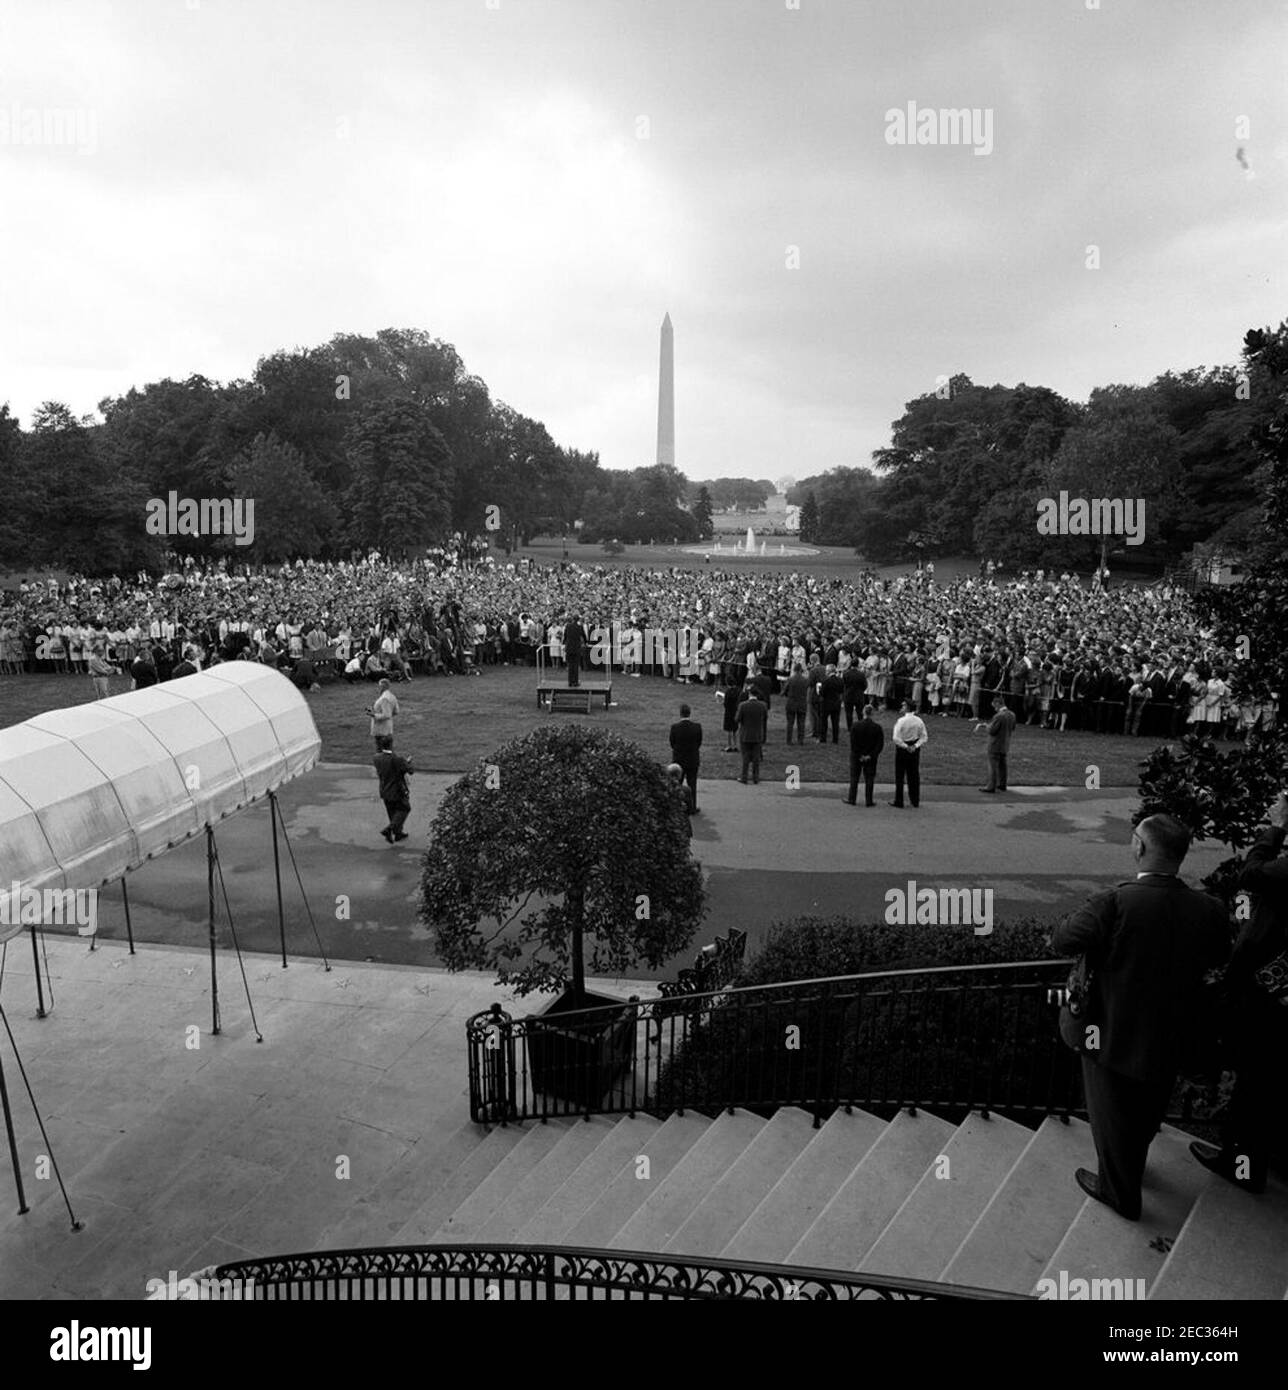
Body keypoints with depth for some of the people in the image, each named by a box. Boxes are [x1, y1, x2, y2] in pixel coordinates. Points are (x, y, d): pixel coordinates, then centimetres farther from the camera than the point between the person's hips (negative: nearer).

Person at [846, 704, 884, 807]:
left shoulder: (855, 725, -11)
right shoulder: (877, 727, -9)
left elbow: (852, 742, -11)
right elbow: (880, 745, -10)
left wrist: (860, 755, -6)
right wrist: (871, 756, -8)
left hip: (856, 756, 0)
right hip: (871, 758, 0)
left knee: (854, 778, 12)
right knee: (869, 779, 9)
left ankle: (852, 799, 17)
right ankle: (868, 801, 11)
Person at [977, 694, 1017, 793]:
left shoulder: (998, 716, -24)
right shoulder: (1012, 715, 2)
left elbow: (991, 730, -23)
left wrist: (986, 725, -2)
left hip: (995, 745, -8)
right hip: (1005, 745, 8)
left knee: (993, 766, 0)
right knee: (1002, 765, 18)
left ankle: (991, 787, 4)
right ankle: (1002, 785, 27)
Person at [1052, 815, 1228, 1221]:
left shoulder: (1115, 902, -31)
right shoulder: (1208, 909, -15)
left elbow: (1062, 940, -29)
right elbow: (1217, 958, 3)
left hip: (1112, 1035, -5)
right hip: (1169, 1043, 5)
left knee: (1112, 1117, 19)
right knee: (1146, 1114, 30)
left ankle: (1120, 1194, 38)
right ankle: (1131, 1169, 54)